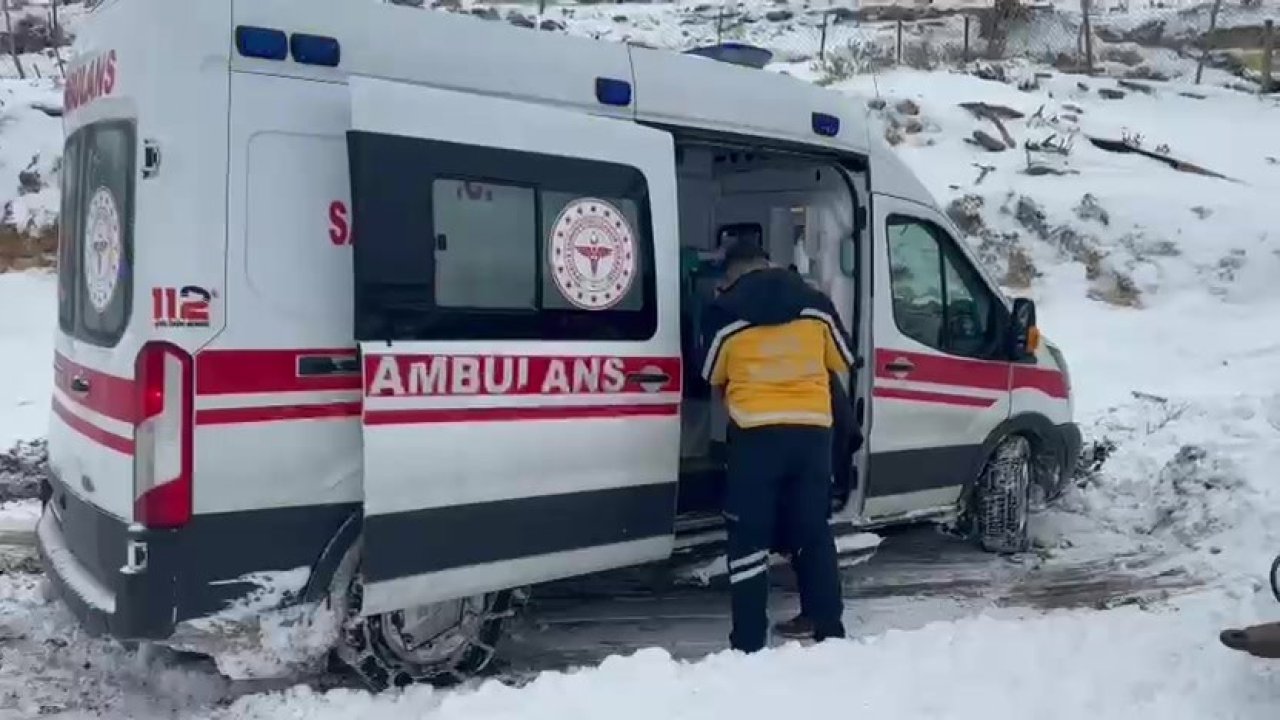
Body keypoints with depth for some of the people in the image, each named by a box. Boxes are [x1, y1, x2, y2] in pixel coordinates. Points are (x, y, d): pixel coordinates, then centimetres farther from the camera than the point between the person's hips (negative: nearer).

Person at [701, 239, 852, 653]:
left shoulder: (724, 311, -1)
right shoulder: (816, 303, 8)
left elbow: (711, 375, 10)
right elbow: (842, 362, 19)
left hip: (756, 430, -3)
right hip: (812, 428, 3)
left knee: (749, 538, 4)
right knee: (814, 532, 16)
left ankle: (749, 642, 4)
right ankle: (830, 630, 21)